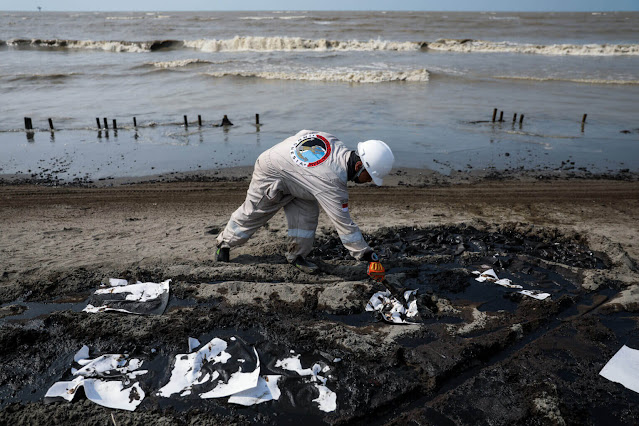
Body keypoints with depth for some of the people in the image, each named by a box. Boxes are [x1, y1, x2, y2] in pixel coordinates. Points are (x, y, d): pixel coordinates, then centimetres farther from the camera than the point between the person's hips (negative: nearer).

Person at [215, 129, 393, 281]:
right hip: (270, 176, -8)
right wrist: (368, 255, -27)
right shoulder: (331, 181, -38)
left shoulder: (337, 144, -17)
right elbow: (344, 224, -34)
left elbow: (303, 134, -1)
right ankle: (224, 244, 33)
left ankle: (297, 255, 9)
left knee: (307, 213, -4)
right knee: (252, 213, 10)